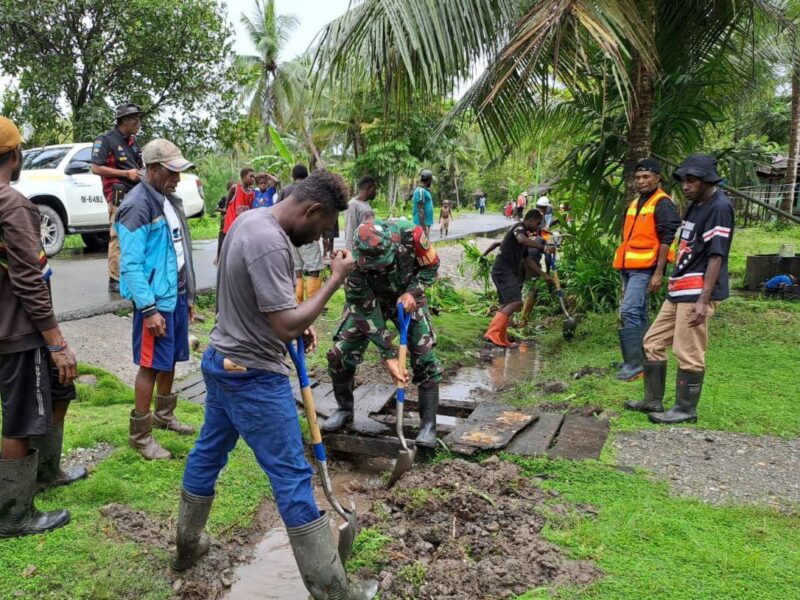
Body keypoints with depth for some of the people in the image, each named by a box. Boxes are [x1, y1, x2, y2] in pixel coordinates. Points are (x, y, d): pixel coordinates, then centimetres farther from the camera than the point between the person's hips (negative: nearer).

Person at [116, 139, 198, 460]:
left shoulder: (170, 201, 12)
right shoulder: (137, 206, -16)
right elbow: (131, 264, -19)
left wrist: (188, 295, 18)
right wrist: (148, 309, -21)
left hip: (177, 296, 8)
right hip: (156, 301, -8)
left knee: (170, 360, 18)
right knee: (151, 365, -1)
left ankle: (164, 414, 36)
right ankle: (140, 435, 11)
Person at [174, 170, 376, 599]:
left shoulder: (248, 220, 6)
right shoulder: (270, 243, -26)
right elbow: (286, 328, -26)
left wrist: (298, 320, 7)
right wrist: (337, 279, -20)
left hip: (222, 362, 10)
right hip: (254, 377, -10)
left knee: (207, 455, 22)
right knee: (293, 478, -2)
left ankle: (187, 546, 42)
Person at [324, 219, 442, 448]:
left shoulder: (410, 234, -34)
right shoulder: (355, 266, -34)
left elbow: (431, 267, -13)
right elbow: (366, 312, -25)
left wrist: (412, 292, -30)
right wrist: (388, 356, -25)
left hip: (407, 297, 1)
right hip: (368, 300, 0)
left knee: (425, 357, -9)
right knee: (339, 355, -6)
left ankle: (429, 424, 4)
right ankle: (344, 409, 20)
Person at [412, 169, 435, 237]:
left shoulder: (424, 190, 17)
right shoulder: (421, 191, -15)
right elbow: (420, 211, -20)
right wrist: (424, 228, -22)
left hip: (426, 223, 10)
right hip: (422, 224, -10)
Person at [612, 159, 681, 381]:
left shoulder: (662, 203, -8)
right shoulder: (634, 203, 18)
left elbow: (667, 240, -13)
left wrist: (658, 273, -18)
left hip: (644, 268, -9)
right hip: (628, 268, 9)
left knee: (629, 312, -15)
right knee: (638, 314, 13)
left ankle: (633, 364, -11)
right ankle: (644, 358, 21)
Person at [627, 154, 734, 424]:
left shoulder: (719, 207, -12)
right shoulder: (695, 206, 18)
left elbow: (716, 256, -18)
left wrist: (704, 300, -22)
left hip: (697, 292, -10)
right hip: (679, 290, 10)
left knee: (689, 354, -3)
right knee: (653, 342, 12)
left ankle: (686, 410, 10)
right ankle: (653, 401, 22)